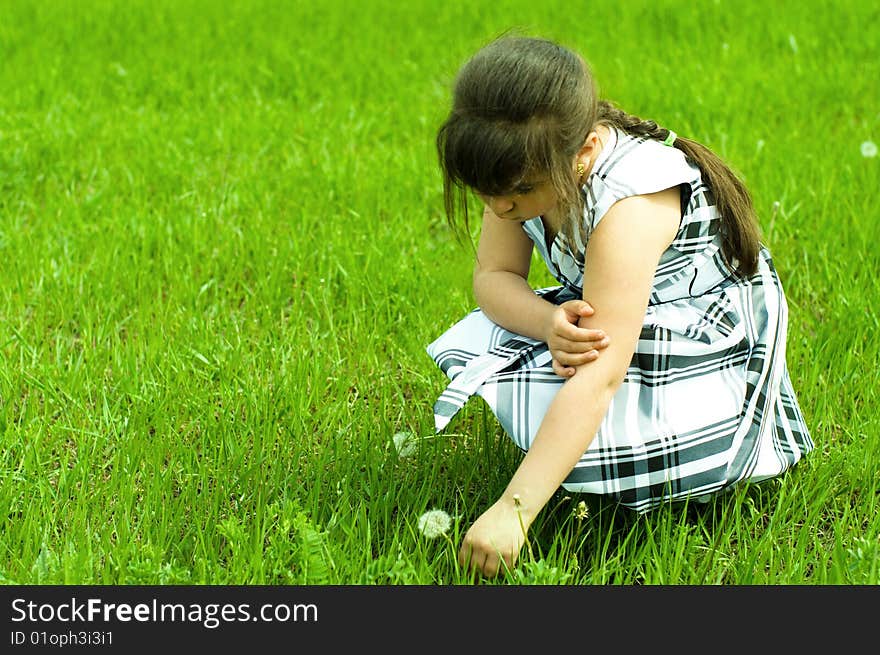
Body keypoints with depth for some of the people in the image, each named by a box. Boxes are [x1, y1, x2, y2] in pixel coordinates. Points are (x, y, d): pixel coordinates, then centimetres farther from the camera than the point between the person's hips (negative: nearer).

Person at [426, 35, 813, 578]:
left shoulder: (630, 205, -38)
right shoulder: (528, 162, -15)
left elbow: (599, 377, -44)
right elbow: (495, 276, -9)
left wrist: (513, 511, -50)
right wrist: (549, 323, -35)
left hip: (703, 343, -7)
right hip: (594, 314, 7)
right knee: (473, 344, -12)